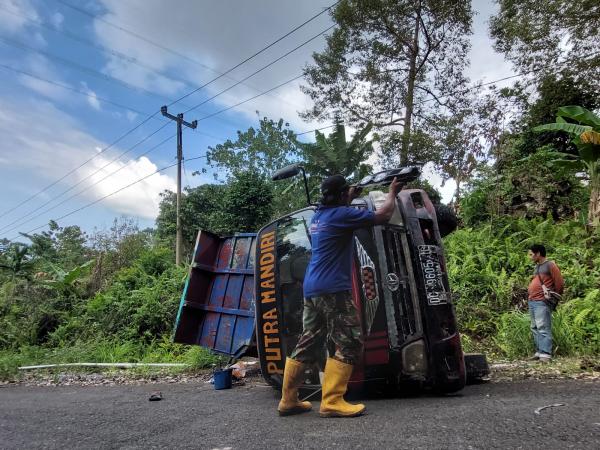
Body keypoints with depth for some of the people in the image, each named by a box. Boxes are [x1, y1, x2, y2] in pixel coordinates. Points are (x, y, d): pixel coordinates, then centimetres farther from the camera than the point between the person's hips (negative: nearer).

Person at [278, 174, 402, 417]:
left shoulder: (318, 216, 17)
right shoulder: (341, 214, -8)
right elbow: (382, 216, -5)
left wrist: (350, 199, 42)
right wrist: (392, 193, 11)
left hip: (312, 289, 9)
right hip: (332, 289, -9)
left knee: (308, 344, 12)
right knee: (349, 344, -3)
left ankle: (288, 400, 16)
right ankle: (332, 402, -6)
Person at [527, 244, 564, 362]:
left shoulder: (550, 265, -5)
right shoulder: (537, 266, 19)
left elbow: (559, 283, -6)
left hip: (542, 302, -8)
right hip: (532, 301, 9)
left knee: (543, 328, -10)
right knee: (535, 328, 9)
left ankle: (545, 354, -9)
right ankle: (539, 351, 14)